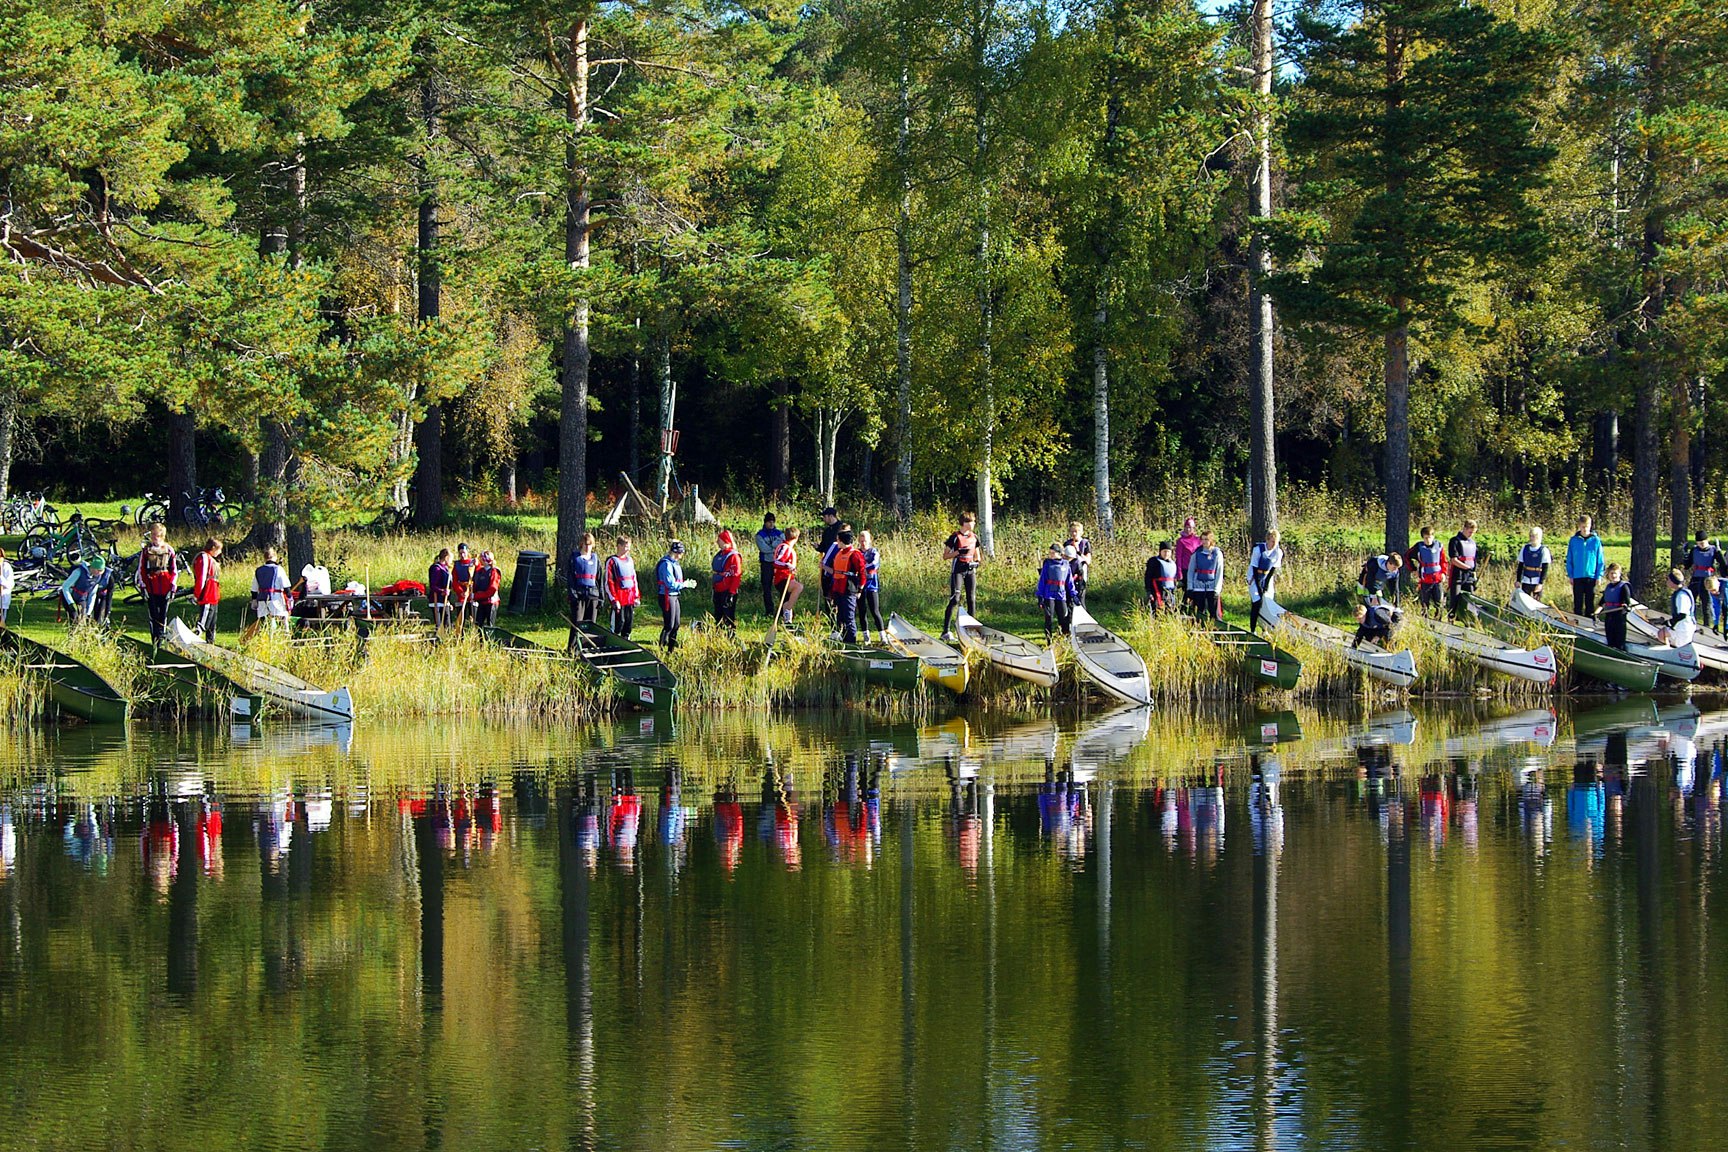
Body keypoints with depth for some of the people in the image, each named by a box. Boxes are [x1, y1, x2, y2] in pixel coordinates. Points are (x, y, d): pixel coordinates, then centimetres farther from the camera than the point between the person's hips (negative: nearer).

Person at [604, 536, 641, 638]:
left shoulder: (630, 560, 15)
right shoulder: (612, 561, -6)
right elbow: (609, 582, -9)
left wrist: (636, 596, 15)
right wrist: (614, 599, -14)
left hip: (630, 598, 7)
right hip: (619, 598, -7)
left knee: (629, 621, 8)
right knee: (619, 622, -7)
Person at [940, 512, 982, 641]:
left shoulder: (974, 537, 11)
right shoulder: (955, 537, -6)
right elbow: (945, 556, -4)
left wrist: (976, 562, -1)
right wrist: (958, 552, -18)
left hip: (970, 571, 6)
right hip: (958, 571, -6)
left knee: (972, 599, 4)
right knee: (954, 600, -13)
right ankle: (946, 631, -14)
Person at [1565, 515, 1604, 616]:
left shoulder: (1596, 540, 0)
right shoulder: (1573, 540, 1)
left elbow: (1600, 560, 3)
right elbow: (1569, 559, 6)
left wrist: (1599, 576, -2)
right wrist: (1570, 575, 0)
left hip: (1591, 576, -1)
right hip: (1577, 577, 1)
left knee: (1590, 602, 5)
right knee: (1578, 602, 5)